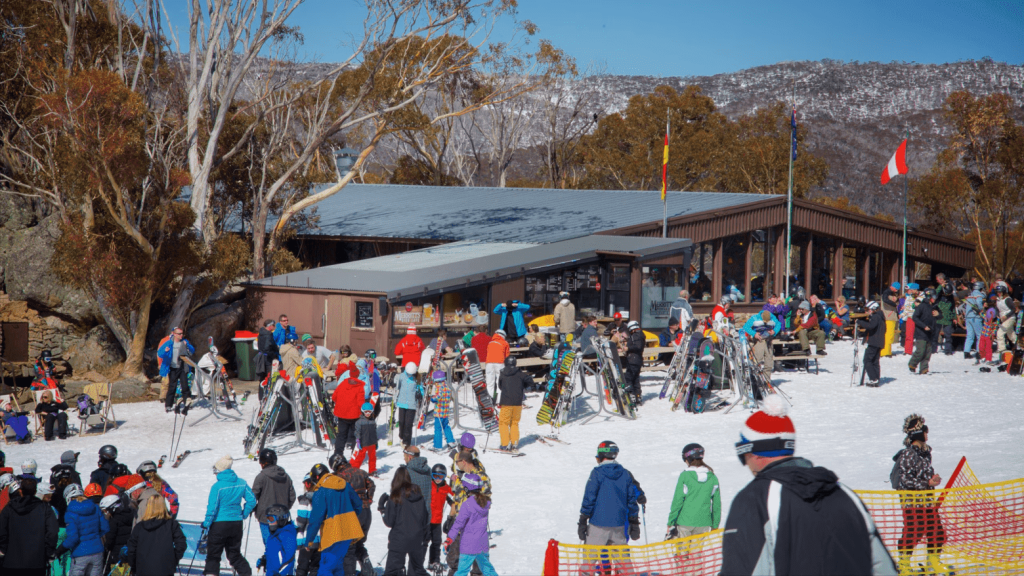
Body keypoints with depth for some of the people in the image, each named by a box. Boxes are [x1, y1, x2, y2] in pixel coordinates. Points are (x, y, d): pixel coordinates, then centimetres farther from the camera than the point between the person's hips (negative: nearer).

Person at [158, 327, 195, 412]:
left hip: (182, 368, 2)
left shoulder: (185, 342, 4)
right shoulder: (169, 343, -5)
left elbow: (192, 352, 1)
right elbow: (159, 353, -8)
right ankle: (168, 404, 5)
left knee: (185, 384, -3)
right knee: (172, 386, -2)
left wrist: (187, 345, -18)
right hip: (173, 368, -2)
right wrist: (165, 351, -31)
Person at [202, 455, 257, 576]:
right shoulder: (241, 483, 1)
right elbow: (252, 500, 4)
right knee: (235, 554, 16)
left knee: (213, 555, 5)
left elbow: (212, 508, -13)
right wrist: (243, 515, 14)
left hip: (219, 523, -5)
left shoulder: (217, 486, -14)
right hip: (237, 524, 5)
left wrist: (206, 523, -3)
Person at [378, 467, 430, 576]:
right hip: (417, 540, 5)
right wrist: (423, 540, 22)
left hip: (399, 540, -5)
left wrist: (381, 507, 6)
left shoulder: (395, 497, -10)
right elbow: (426, 520, 9)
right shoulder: (419, 495, 3)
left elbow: (389, 522, -7)